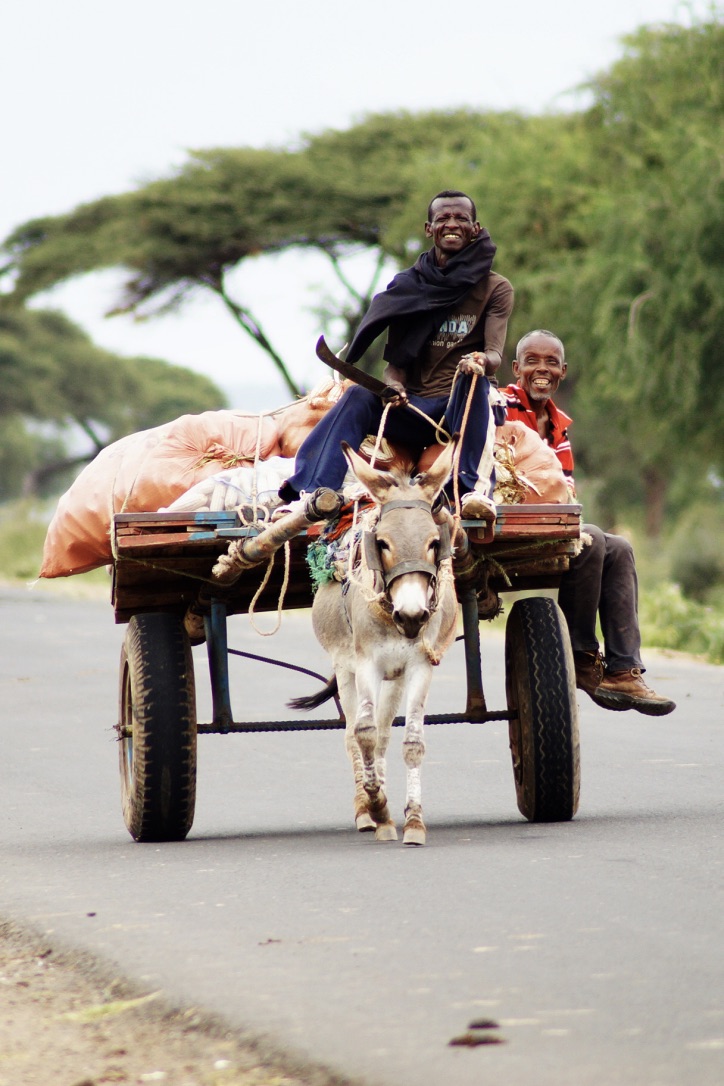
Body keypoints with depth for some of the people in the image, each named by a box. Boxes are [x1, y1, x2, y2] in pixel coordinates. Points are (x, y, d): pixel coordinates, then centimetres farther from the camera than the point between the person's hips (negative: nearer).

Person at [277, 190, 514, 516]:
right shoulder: (409, 286, 11)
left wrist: (482, 362, -36)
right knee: (359, 396, -25)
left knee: (472, 377, -34)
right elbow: (395, 361, 7)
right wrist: (393, 387, -18)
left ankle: (474, 486, -45)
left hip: (463, 408, -2)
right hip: (414, 410, 2)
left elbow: (494, 355, -10)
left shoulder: (495, 288, 4)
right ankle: (312, 496, -38)